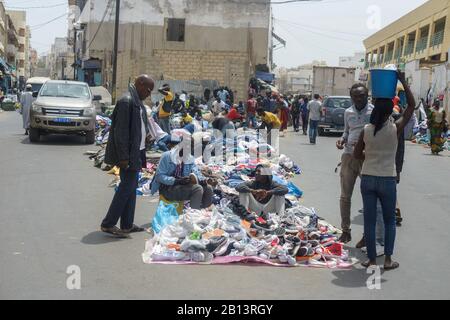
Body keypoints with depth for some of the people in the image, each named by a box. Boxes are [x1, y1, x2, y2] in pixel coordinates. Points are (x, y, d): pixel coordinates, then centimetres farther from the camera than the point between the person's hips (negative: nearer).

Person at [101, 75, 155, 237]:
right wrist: (123, 157, -22)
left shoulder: (137, 102, 13)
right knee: (126, 187, -6)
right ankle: (108, 224, 2)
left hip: (136, 153, 10)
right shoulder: (126, 101, -17)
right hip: (129, 155, -10)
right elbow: (120, 131, -21)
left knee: (131, 187, 13)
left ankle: (127, 224, 22)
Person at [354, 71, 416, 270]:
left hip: (367, 179, 2)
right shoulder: (395, 129, -12)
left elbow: (357, 154, 4)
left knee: (369, 220, 8)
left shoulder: (366, 130, -5)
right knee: (390, 221, 14)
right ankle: (388, 259, 12)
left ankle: (372, 260, 12)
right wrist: (403, 82, -1)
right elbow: (412, 105, -3)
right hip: (387, 180, -2)